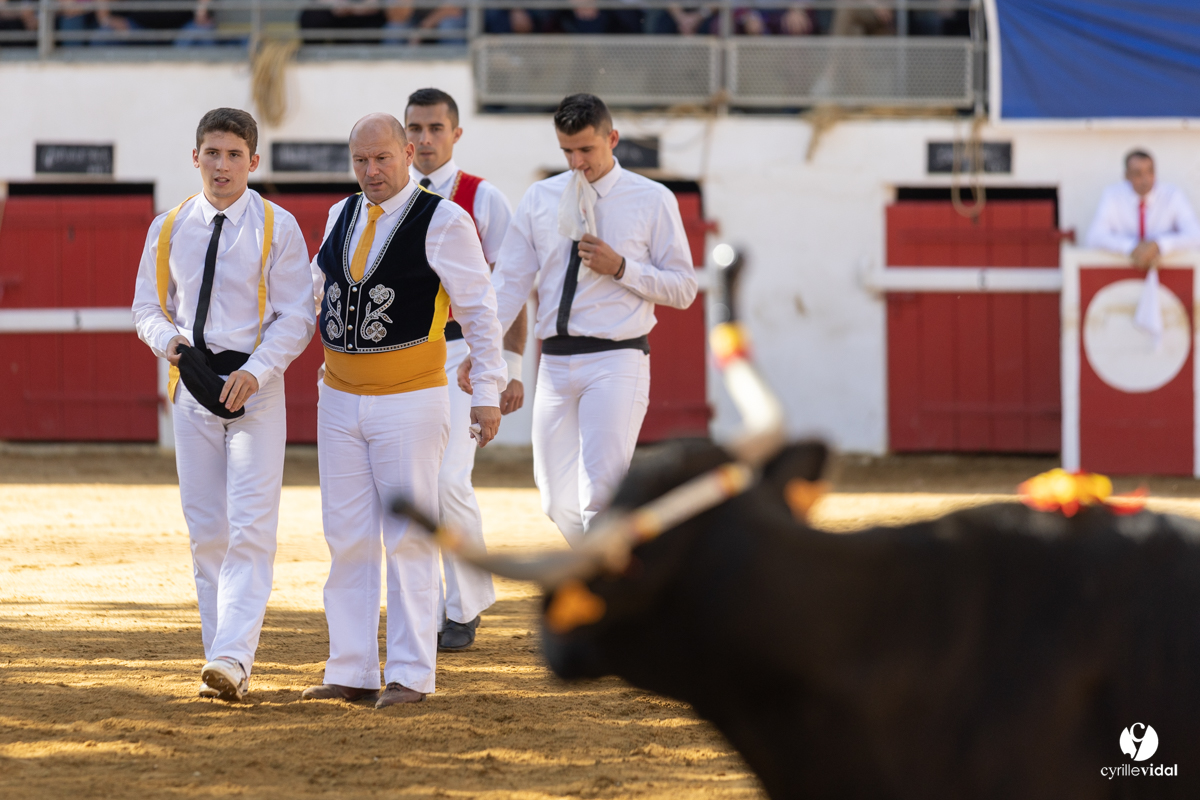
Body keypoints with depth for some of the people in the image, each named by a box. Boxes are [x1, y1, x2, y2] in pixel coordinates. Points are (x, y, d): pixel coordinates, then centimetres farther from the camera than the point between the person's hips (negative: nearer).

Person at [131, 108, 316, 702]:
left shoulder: (277, 228, -2)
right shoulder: (169, 229, 8)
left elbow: (297, 315, -4)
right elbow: (148, 306, 16)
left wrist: (254, 370, -18)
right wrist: (167, 337, -7)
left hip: (256, 386, -4)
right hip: (193, 386, 4)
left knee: (250, 530, -14)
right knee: (206, 533, 5)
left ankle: (233, 659, -22)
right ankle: (221, 661, 11)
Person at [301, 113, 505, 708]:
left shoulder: (444, 222, -7)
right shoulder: (340, 217, 10)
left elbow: (479, 309, -7)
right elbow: (314, 293, 23)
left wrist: (488, 393, -11)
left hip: (409, 402, -5)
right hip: (340, 399, 6)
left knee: (408, 540, -3)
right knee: (348, 540, 5)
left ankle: (410, 675, 1)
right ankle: (352, 673, 9)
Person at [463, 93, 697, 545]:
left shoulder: (653, 201, 2)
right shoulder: (540, 199, 11)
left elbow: (683, 289, 3)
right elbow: (510, 282, 7)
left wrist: (620, 267, -12)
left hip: (616, 361, -4)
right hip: (555, 364, 4)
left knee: (600, 499, -14)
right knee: (559, 504, 6)